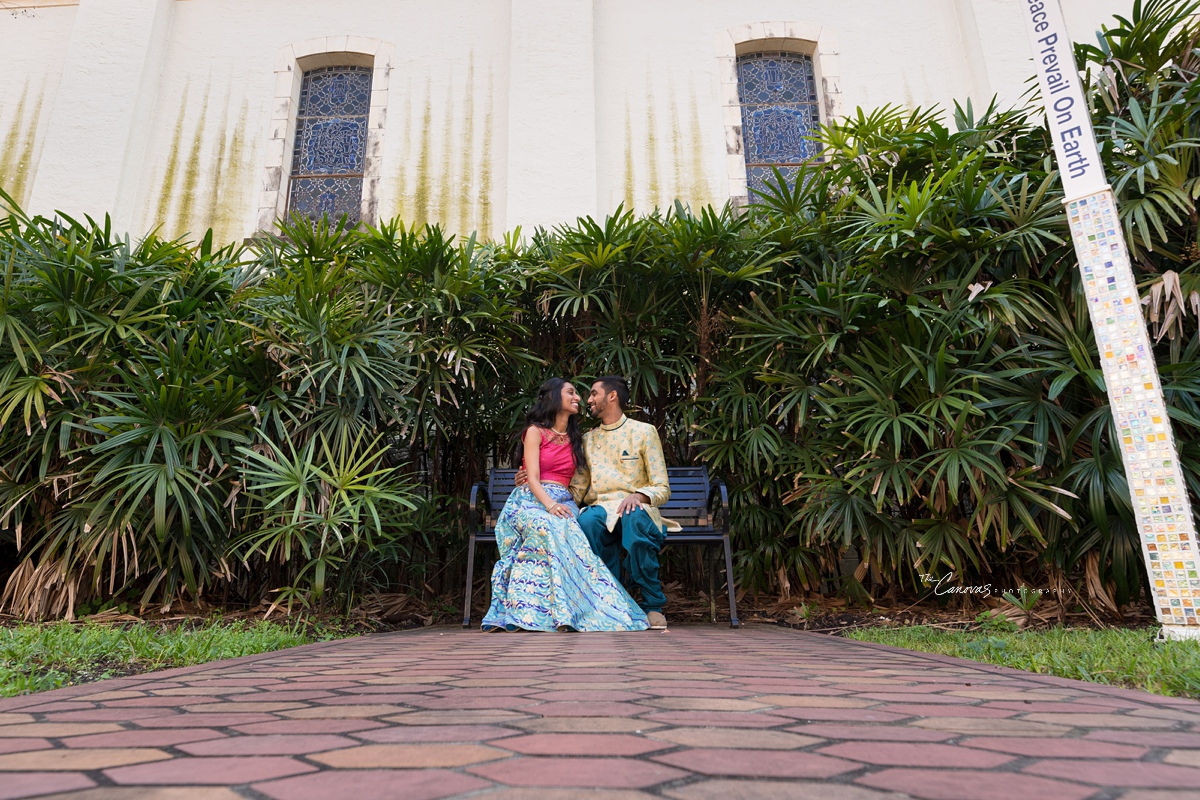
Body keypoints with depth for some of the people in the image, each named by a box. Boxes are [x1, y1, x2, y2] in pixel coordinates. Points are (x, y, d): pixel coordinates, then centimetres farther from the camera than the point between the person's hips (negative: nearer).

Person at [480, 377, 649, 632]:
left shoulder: (575, 439, 24)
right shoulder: (535, 431, 7)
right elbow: (533, 477, -6)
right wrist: (550, 505, -23)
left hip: (562, 502, 3)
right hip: (532, 500, -3)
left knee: (566, 532, -34)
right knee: (549, 528, -38)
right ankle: (561, 611, -41)